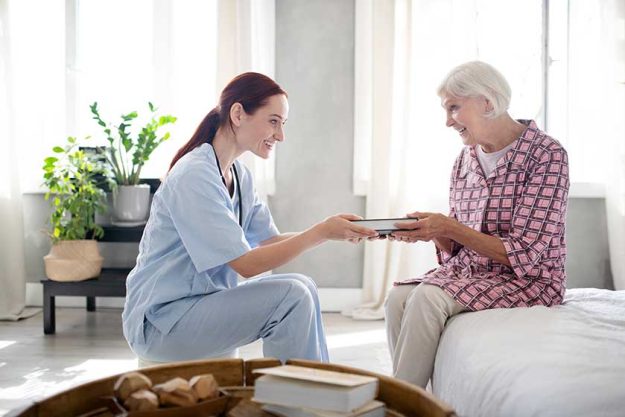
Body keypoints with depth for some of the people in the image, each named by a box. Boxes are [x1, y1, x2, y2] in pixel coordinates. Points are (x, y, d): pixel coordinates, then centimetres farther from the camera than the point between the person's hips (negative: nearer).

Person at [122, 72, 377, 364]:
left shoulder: (239, 176, 9)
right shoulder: (194, 176, -20)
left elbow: (269, 241, 6)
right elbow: (247, 264, -22)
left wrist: (335, 231, -7)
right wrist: (320, 232, -21)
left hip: (203, 302, 9)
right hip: (160, 321, -9)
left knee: (302, 287, -1)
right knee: (292, 296, -20)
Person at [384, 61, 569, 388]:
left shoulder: (546, 155, -12)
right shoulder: (464, 161, 9)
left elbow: (524, 254, -17)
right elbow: (456, 249, 13)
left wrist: (450, 228, -19)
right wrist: (433, 232, -9)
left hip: (530, 281, -6)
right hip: (469, 271, 6)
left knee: (426, 297, -28)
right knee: (398, 298, -21)